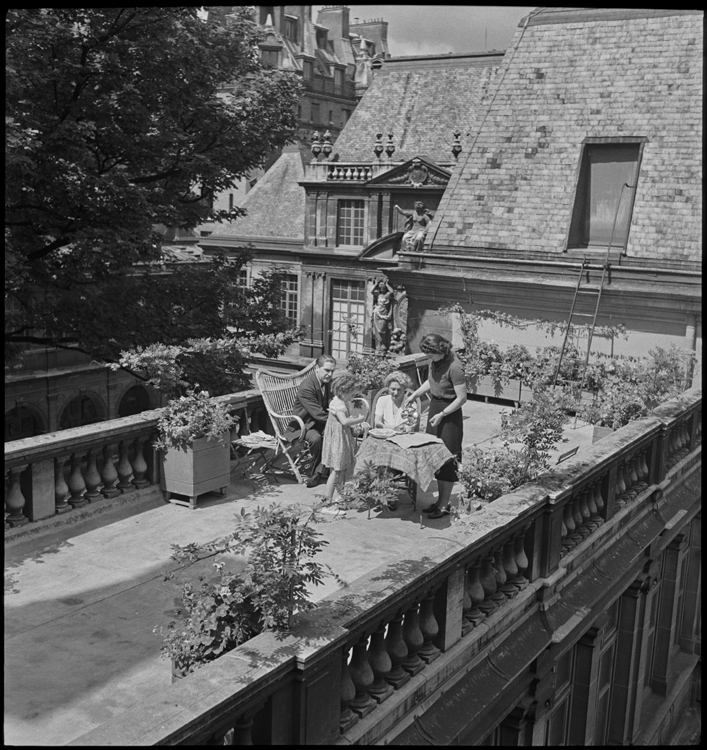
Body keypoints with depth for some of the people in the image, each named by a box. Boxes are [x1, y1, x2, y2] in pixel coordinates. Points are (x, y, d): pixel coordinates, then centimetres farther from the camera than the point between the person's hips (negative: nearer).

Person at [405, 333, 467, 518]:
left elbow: (462, 398, -21)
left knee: (447, 458, 1)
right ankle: (440, 499, 24)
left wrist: (441, 414, -20)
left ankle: (445, 504, 10)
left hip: (449, 413, -8)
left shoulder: (454, 367, -23)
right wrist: (414, 395, 12)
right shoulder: (435, 361, 1)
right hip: (434, 406, 8)